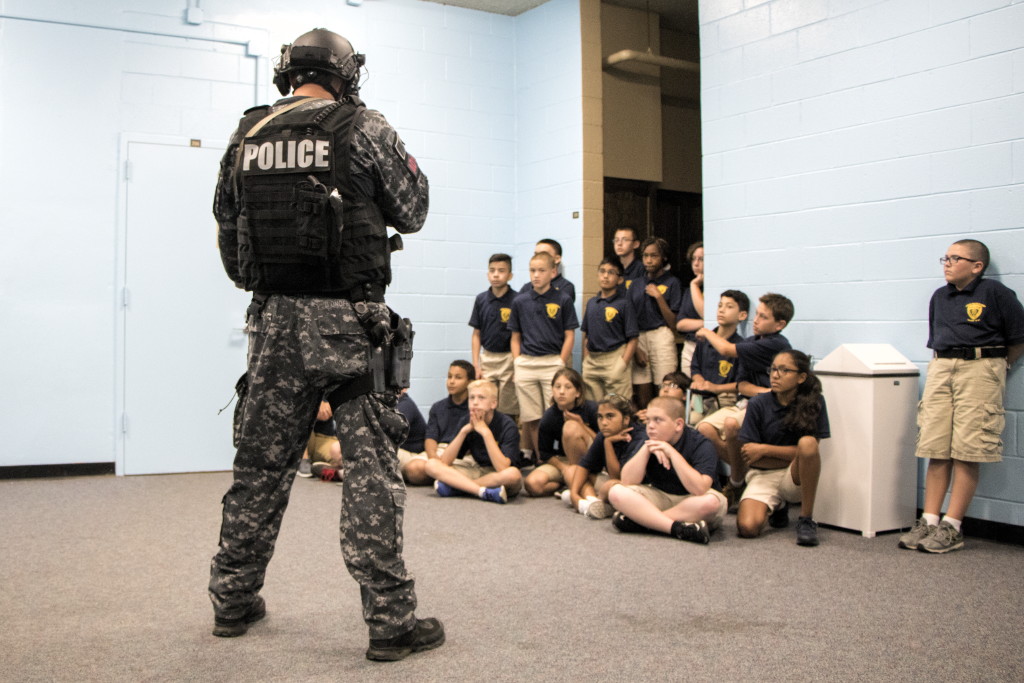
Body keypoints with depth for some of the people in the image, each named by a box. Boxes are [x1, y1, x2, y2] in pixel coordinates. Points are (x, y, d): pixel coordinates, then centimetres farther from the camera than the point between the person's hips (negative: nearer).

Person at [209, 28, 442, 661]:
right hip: (350, 323, -4)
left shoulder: (247, 137, 9)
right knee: (372, 470, 0)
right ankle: (392, 619, 4)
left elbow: (228, 233, 13)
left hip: (274, 323, 5)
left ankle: (233, 599, 27)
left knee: (262, 465, 15)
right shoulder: (363, 128, -4)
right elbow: (413, 210, 4)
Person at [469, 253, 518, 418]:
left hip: (509, 360, -3)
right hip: (487, 358, 3)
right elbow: (476, 334, 9)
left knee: (508, 411, 2)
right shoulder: (481, 299, 4)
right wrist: (475, 365, 3)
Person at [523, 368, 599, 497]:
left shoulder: (591, 409, -15)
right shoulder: (548, 417, -10)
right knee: (532, 484, -27)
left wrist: (581, 425, -23)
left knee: (571, 426, -31)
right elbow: (545, 453, -1)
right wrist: (563, 468, -18)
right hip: (560, 461, 2)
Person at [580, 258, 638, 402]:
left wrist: (623, 364, -14)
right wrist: (585, 360, 8)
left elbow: (632, 338, -7)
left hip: (614, 358, -5)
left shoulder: (624, 303, -4)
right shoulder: (591, 303, 12)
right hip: (591, 361, 5)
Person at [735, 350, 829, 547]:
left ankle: (807, 519, -17)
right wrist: (793, 456, -8)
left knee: (808, 442, -32)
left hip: (797, 479, -1)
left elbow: (809, 449, -10)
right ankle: (777, 507, 13)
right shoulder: (758, 404, -6)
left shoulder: (814, 402, -5)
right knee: (748, 528, -26)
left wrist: (764, 449, -12)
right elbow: (748, 457, -7)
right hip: (763, 475, 1)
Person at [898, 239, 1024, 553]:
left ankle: (952, 527, -3)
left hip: (980, 369, -5)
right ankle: (929, 521, 4)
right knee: (936, 449, 1)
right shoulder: (939, 297, 15)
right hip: (941, 369, 5)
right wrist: (943, 366, 17)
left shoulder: (995, 293, -3)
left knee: (966, 451, -6)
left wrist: (996, 368, 8)